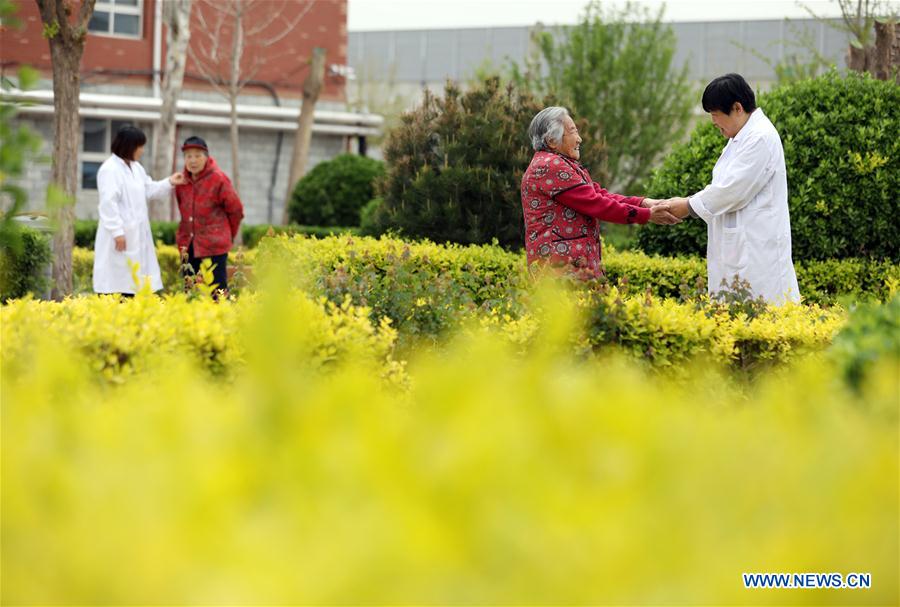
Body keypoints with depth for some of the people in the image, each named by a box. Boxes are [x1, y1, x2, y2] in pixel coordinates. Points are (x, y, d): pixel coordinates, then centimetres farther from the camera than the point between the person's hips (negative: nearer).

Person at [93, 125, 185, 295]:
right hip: (120, 236, -10)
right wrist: (117, 232, -24)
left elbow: (149, 190, 27)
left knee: (132, 281, 11)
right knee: (117, 281, -8)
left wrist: (169, 183, 13)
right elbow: (108, 203, -21)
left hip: (137, 235, 10)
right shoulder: (110, 169, -15)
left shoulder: (136, 167, 15)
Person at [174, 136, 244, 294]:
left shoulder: (218, 179, -11)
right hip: (188, 246, 6)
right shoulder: (182, 180, 5)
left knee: (217, 289, -5)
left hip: (214, 246, -6)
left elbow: (236, 210, -3)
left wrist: (228, 236, 9)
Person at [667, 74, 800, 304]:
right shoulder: (741, 137, 18)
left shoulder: (761, 138, -15)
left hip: (757, 249, -10)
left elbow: (734, 190, -18)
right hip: (738, 247, 10)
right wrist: (688, 203, 7)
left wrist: (689, 206, -8)